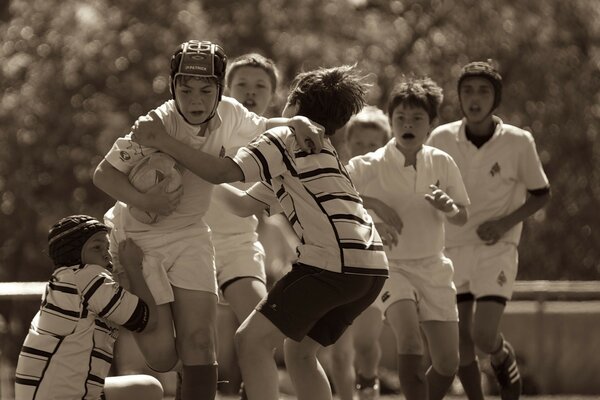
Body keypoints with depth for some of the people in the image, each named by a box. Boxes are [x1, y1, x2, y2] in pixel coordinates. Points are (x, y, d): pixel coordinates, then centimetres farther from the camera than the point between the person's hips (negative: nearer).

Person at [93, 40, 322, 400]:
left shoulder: (228, 114, -9)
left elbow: (262, 128, 13)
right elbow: (103, 174, -18)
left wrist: (296, 123, -7)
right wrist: (145, 201, -34)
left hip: (190, 235, 4)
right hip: (138, 239, -4)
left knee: (200, 343, -9)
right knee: (162, 357, -7)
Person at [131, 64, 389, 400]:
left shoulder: (286, 138, 2)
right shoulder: (318, 150, 30)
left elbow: (224, 172, -12)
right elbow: (246, 204, 32)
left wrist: (164, 143, -7)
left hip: (334, 261, -9)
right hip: (372, 266, 9)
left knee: (253, 340, -6)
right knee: (300, 351, 20)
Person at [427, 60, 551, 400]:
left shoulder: (519, 142, -8)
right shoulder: (442, 138, -3)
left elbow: (541, 194, 3)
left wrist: (506, 222, -11)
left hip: (497, 248, -2)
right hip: (453, 248, 2)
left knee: (484, 335, -15)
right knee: (459, 342, -1)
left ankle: (505, 360, 20)